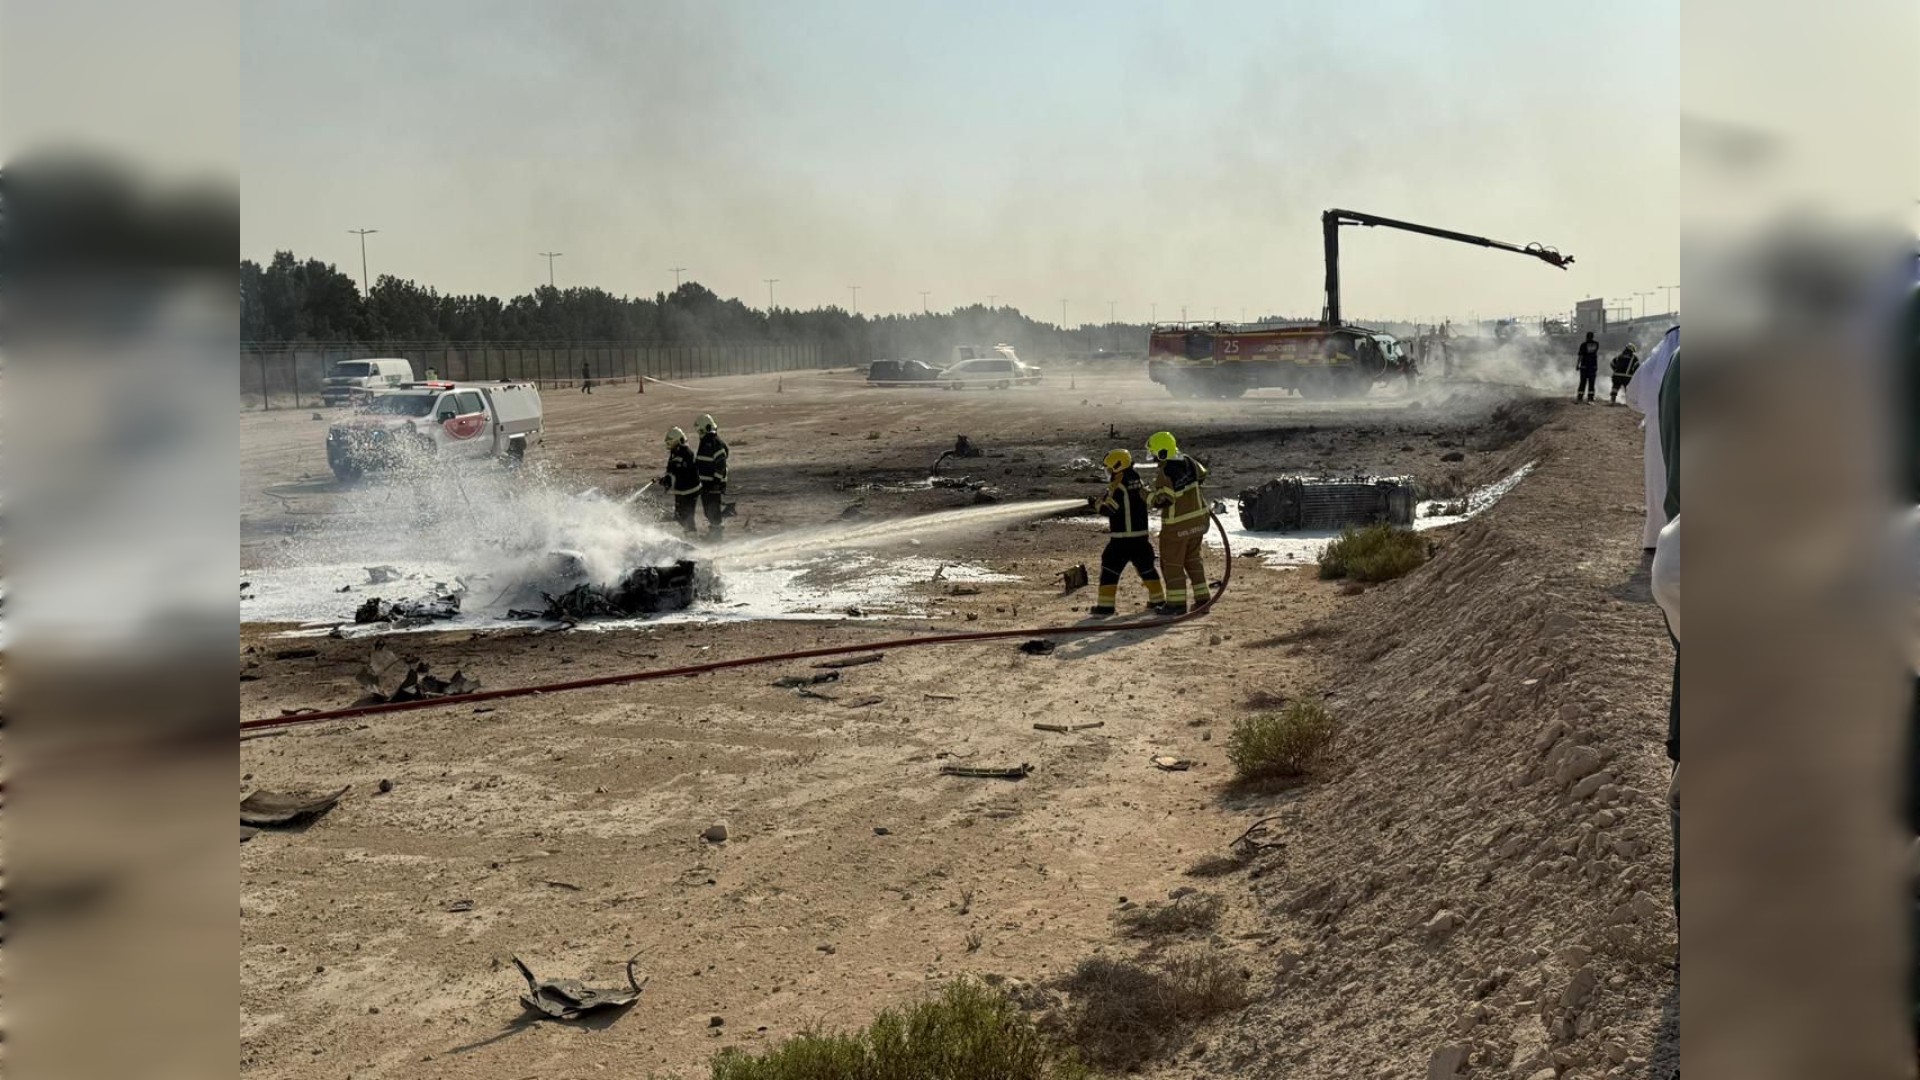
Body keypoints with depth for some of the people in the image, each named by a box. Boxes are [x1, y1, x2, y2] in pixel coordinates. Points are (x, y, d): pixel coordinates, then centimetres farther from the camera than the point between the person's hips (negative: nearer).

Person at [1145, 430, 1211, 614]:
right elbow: (1202, 475, 20)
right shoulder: (1189, 462, 1)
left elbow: (1161, 500, -25)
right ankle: (1202, 597, 21)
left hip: (1177, 525, -8)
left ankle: (1177, 602, 8)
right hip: (1198, 518, 8)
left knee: (1172, 563, 5)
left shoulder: (1165, 474, -24)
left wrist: (1145, 496, -8)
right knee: (1193, 559, 20)